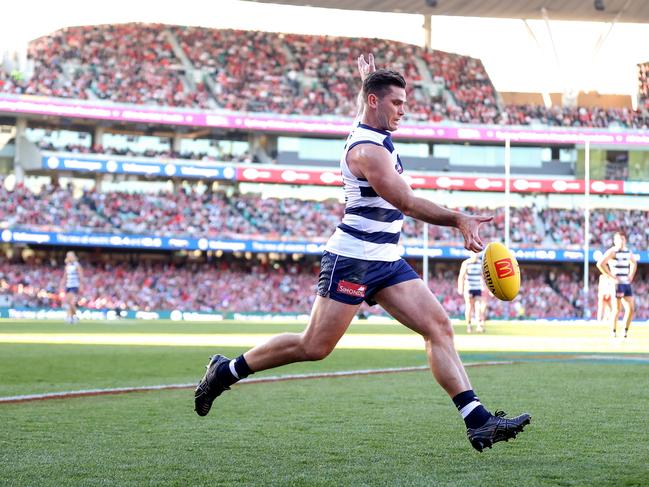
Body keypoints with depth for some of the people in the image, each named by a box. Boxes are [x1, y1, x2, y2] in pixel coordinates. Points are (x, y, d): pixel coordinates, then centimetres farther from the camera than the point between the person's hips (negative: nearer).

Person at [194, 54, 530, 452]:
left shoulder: (376, 134, 12)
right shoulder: (367, 150, -17)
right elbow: (407, 202, -27)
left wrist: (370, 79, 44)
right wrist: (458, 219, -33)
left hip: (387, 261, 9)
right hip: (352, 260, -9)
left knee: (439, 326, -5)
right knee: (314, 348, -3)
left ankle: (478, 422, -11)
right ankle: (227, 370, 15)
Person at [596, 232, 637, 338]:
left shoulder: (628, 252, 14)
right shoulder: (612, 251, -8)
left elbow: (634, 263, 34)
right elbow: (600, 264, -19)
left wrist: (631, 275, 17)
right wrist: (611, 277, -18)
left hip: (627, 284, 7)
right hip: (616, 284, -7)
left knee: (630, 309, 3)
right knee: (617, 309, -7)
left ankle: (625, 333, 13)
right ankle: (613, 334, 1)